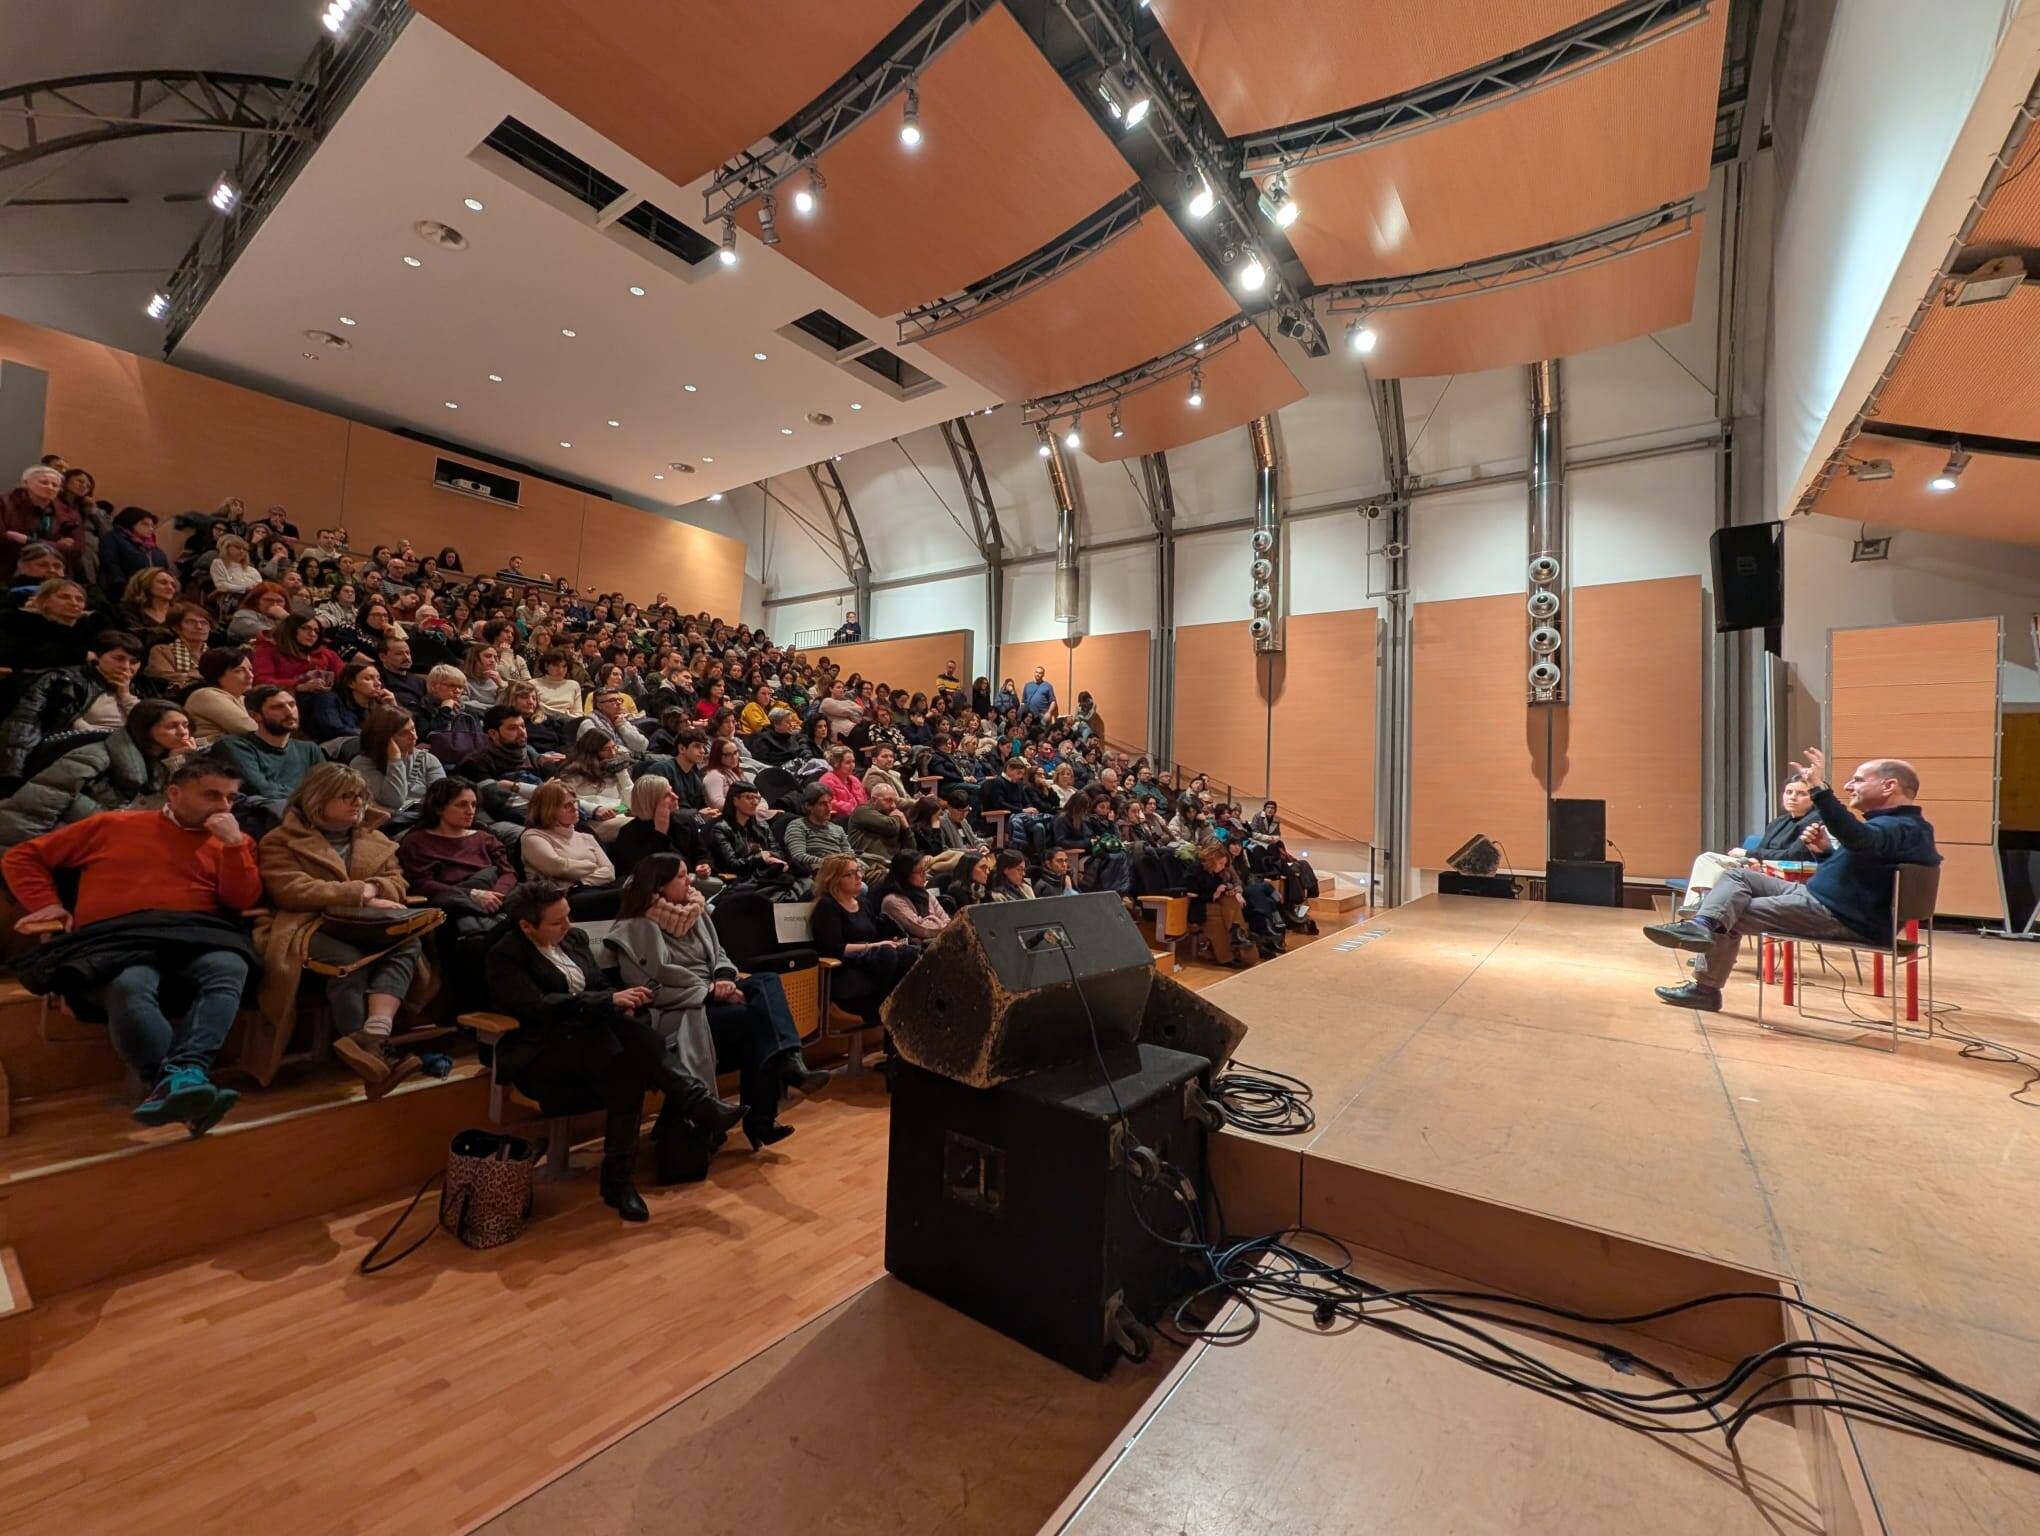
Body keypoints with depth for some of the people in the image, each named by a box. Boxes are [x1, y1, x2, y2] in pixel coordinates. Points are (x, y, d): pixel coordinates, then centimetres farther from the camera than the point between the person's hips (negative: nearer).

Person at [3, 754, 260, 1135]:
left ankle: (179, 1078, -51)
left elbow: (242, 901, 5)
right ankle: (185, 1087, -50)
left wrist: (233, 843, -3)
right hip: (120, 938, 0)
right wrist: (46, 904, 11)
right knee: (130, 987, -36)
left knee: (229, 971, -36)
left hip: (197, 934, 1)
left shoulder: (232, 840, 19)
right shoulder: (113, 825, 20)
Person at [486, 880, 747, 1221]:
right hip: (542, 1054, -5)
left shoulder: (574, 938, 12)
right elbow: (541, 1007, -20)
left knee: (629, 1072, -29)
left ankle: (619, 1181, -21)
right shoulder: (504, 955, -7)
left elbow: (601, 987, 15)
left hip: (594, 1036, 5)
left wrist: (620, 1001, -9)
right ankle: (697, 1104, -26)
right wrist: (609, 1000, -25)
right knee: (629, 1054, -34)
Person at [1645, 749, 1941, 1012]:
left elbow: (1858, 837, -40)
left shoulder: (1903, 828, -16)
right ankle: (1703, 925, -21)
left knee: (1733, 917, -13)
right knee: (1737, 874, -1)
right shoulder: (1895, 823, 19)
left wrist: (1819, 789, -48)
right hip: (1819, 897, 10)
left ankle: (1706, 988, -7)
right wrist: (1825, 851, 5)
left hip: (1839, 916, -10)